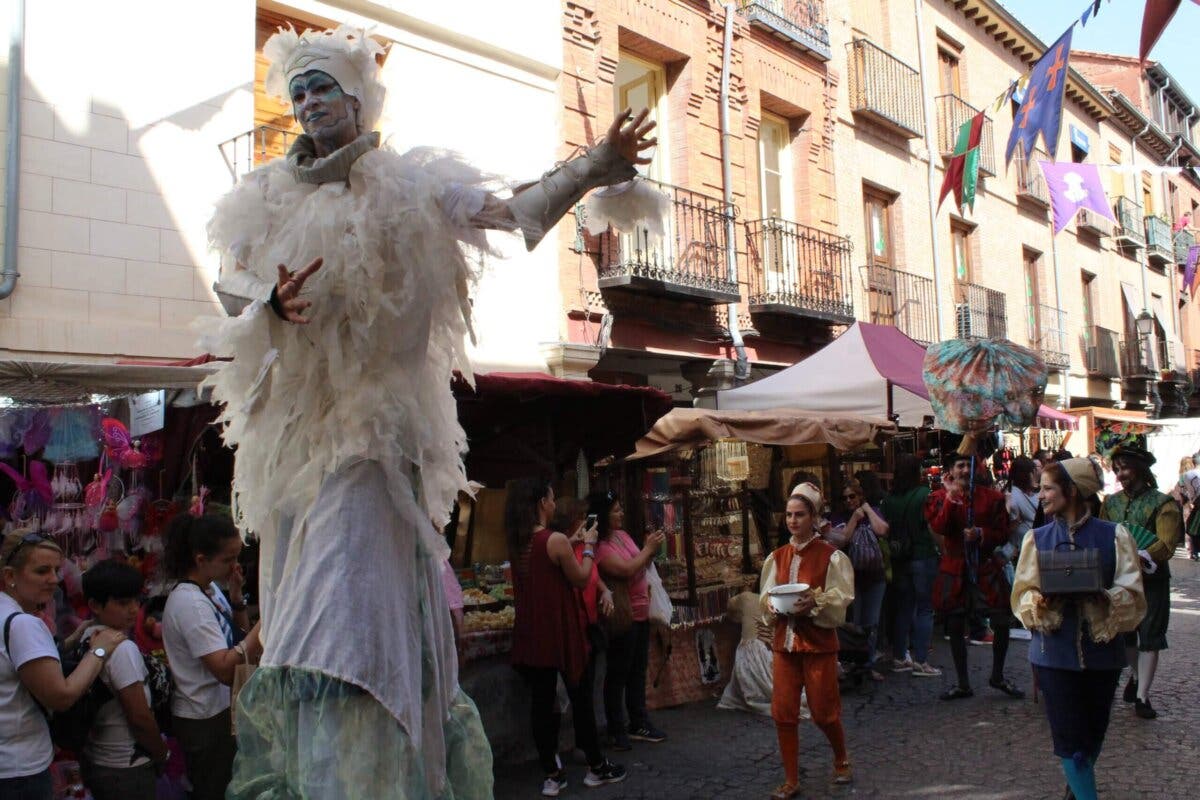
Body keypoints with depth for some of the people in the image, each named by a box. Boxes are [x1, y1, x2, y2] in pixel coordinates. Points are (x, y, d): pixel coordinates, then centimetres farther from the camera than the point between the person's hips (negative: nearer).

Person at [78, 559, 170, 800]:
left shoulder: (88, 642, 3)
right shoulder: (123, 649, -21)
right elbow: (140, 717, -20)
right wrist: (163, 754, -7)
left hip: (95, 762, 8)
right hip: (126, 771, -8)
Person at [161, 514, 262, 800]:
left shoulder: (210, 587, 1)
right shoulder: (190, 603, -25)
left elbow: (238, 631, 13)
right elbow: (226, 670, -30)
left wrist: (236, 595, -3)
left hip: (218, 711, 9)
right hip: (203, 720, -9)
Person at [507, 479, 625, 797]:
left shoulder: (517, 543, 2)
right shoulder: (556, 540, -18)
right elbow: (581, 579, -9)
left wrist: (573, 543, 19)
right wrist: (588, 546, 3)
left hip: (531, 633, 6)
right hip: (562, 632, -6)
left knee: (541, 701, 9)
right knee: (580, 698, 9)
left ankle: (552, 775, 15)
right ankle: (597, 767, 21)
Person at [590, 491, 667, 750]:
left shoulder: (621, 535, 8)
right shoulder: (600, 546, -18)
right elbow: (626, 570, -25)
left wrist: (651, 549, -1)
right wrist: (649, 549, -13)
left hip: (640, 612, 9)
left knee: (638, 670, 16)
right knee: (618, 674, 2)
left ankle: (638, 723, 28)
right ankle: (617, 730, 12)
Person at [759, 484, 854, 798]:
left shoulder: (831, 557, -7)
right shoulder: (777, 558, 7)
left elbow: (840, 602, -9)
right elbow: (766, 598, 10)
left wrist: (815, 601, -26)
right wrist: (771, 604, -11)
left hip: (819, 643, -4)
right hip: (784, 642, 4)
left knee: (823, 711, 6)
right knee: (782, 712, 2)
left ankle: (842, 760, 36)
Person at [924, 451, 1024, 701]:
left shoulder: (992, 497, 2)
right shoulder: (939, 498, 0)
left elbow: (1003, 534, 1)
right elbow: (939, 528, -17)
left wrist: (980, 534, -16)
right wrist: (951, 496, -22)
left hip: (986, 567, 0)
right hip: (954, 570, 0)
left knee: (1002, 623, -1)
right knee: (955, 627, 6)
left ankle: (997, 676, 23)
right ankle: (962, 684, 20)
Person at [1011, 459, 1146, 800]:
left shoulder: (1114, 536, -2)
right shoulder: (1037, 538, 3)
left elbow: (1132, 596, -5)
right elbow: (1023, 595, 2)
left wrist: (1103, 597, -24)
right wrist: (1042, 601, -19)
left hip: (1102, 648, 0)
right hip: (1055, 652, 0)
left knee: (1093, 734, 15)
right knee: (1070, 738, -3)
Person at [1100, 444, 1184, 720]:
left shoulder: (1163, 504, -8)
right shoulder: (1111, 502, 7)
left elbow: (1165, 545, -19)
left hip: (1151, 581, -4)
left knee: (1149, 638, 0)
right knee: (1124, 634, 16)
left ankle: (1142, 696, 6)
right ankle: (1136, 676, 42)